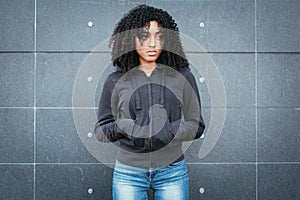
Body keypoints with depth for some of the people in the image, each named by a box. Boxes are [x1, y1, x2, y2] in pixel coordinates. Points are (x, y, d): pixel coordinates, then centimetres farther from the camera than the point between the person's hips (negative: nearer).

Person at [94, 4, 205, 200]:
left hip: (172, 171, 0)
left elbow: (196, 125, 3)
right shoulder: (116, 81, 2)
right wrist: (122, 127, -15)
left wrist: (169, 130, -15)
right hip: (128, 173, 0)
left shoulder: (182, 76, 1)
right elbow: (101, 129, 6)